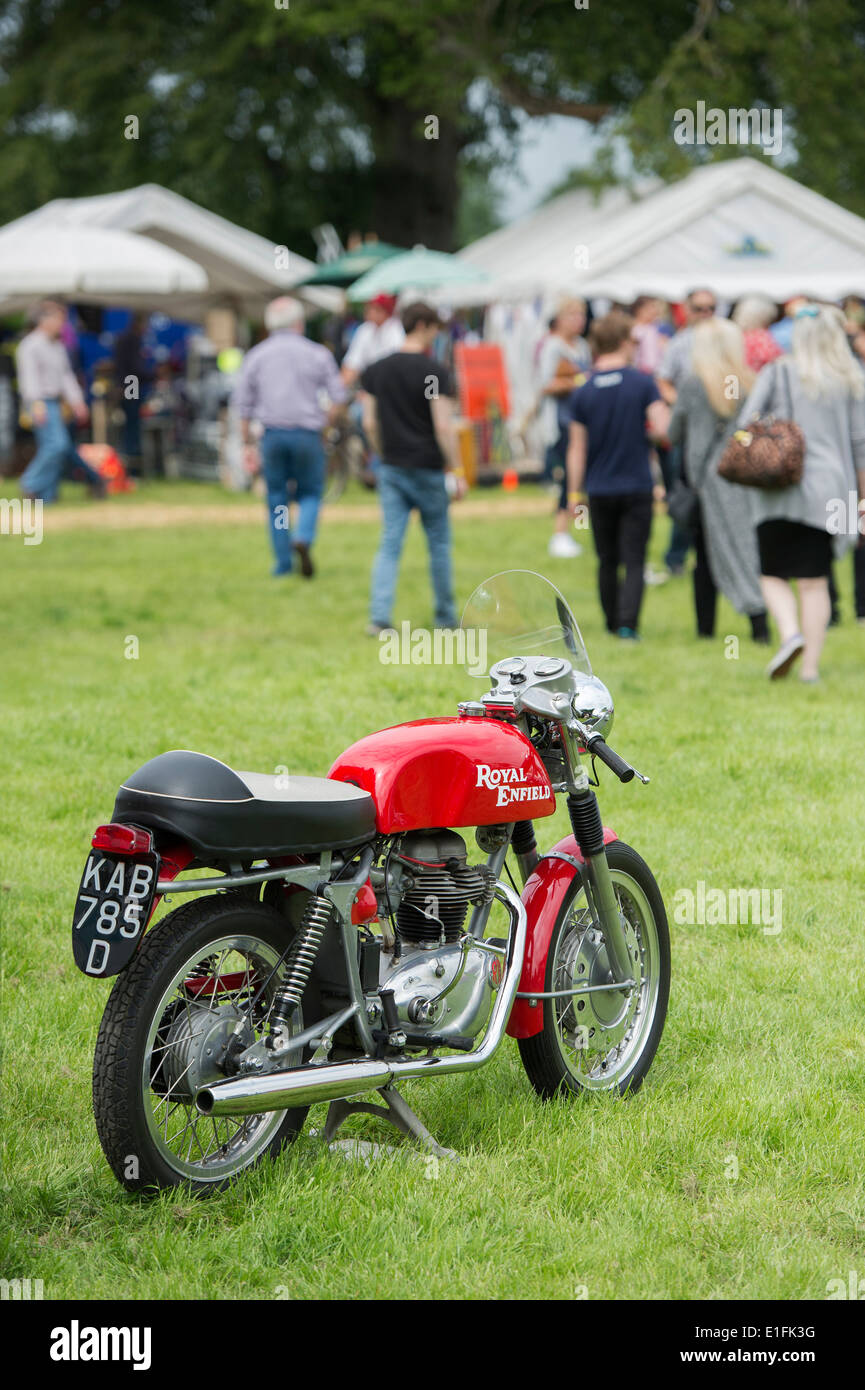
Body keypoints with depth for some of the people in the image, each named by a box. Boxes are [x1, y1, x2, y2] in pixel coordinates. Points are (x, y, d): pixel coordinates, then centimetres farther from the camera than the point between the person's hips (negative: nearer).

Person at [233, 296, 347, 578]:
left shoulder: (256, 356, 6)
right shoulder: (317, 354, 2)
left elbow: (242, 403, 8)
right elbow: (337, 396, 0)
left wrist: (247, 444, 13)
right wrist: (325, 421, 13)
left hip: (272, 434, 1)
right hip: (307, 433, -1)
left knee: (276, 497, 10)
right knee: (310, 493, 10)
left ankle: (283, 562, 9)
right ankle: (304, 538, -18)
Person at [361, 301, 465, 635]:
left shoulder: (375, 370, 4)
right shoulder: (436, 372, -12)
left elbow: (370, 424, 5)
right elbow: (443, 426, -16)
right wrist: (456, 470, -10)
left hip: (391, 469, 4)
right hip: (427, 469, -4)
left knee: (390, 544, 4)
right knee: (439, 543, 11)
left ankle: (379, 616, -10)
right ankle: (445, 615, 21)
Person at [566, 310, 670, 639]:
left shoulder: (582, 393, -2)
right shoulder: (643, 383, -8)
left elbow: (577, 449, 0)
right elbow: (662, 427, -14)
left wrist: (574, 493, 6)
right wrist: (644, 429, 9)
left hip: (599, 489, 2)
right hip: (637, 487, -2)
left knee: (607, 561, 15)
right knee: (634, 561, -1)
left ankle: (613, 622, 22)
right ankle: (628, 622, -16)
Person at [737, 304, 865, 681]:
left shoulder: (776, 373, 1)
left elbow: (745, 426, -4)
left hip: (780, 493, -2)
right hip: (828, 489, 2)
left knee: (774, 575, 7)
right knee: (815, 581, 5)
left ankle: (790, 633, -18)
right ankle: (811, 664, 2)